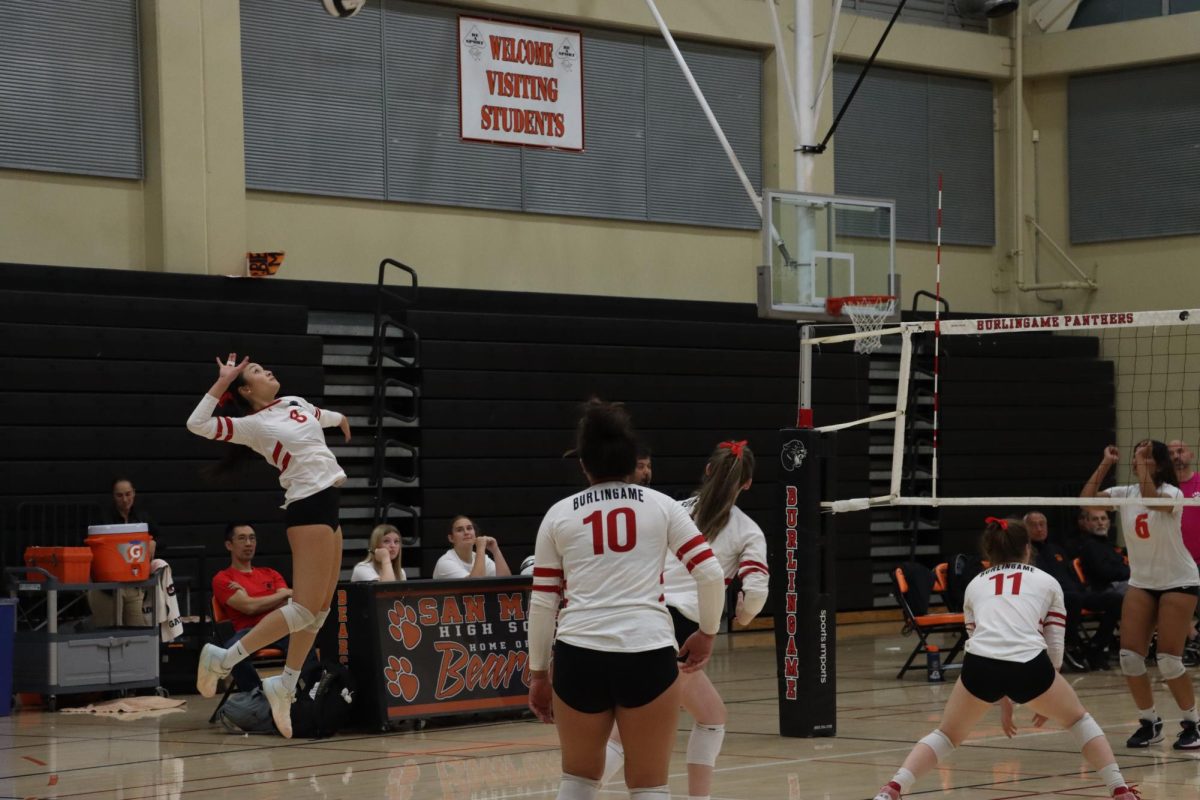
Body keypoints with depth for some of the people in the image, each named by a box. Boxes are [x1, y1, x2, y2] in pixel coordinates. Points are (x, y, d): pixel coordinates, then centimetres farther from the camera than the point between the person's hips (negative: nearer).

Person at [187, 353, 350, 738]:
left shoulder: (296, 403, 15)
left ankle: (284, 686, 14)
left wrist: (339, 419, 59)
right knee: (305, 608, -14)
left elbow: (320, 415, 40)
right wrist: (222, 383, -17)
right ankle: (224, 659, -9)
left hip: (328, 506, 8)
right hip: (307, 508, -8)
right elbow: (197, 425, -20)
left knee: (320, 609, 7)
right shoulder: (252, 425, -7)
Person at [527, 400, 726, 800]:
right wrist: (707, 633, 15)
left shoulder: (559, 515, 9)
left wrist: (538, 672, 15)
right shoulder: (661, 506, 8)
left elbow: (542, 601, 8)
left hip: (579, 656, 1)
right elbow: (711, 574, 0)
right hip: (648, 655, -1)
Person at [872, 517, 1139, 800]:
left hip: (978, 665, 1)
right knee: (1078, 720, 27)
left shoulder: (975, 585, 29)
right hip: (1029, 665, -1)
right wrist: (1046, 701, 34)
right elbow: (1055, 651, 21)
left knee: (946, 735, 23)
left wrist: (1003, 702, 42)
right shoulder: (1047, 582, 24)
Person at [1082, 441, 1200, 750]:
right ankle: (1149, 721, 10)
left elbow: (1151, 498, -36)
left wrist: (1142, 464, -30)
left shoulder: (1172, 493, -14)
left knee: (1169, 660, -10)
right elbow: (1087, 499, -13)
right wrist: (1105, 465, -14)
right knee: (1130, 656, -5)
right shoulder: (1125, 494, 0)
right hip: (1141, 582, 5)